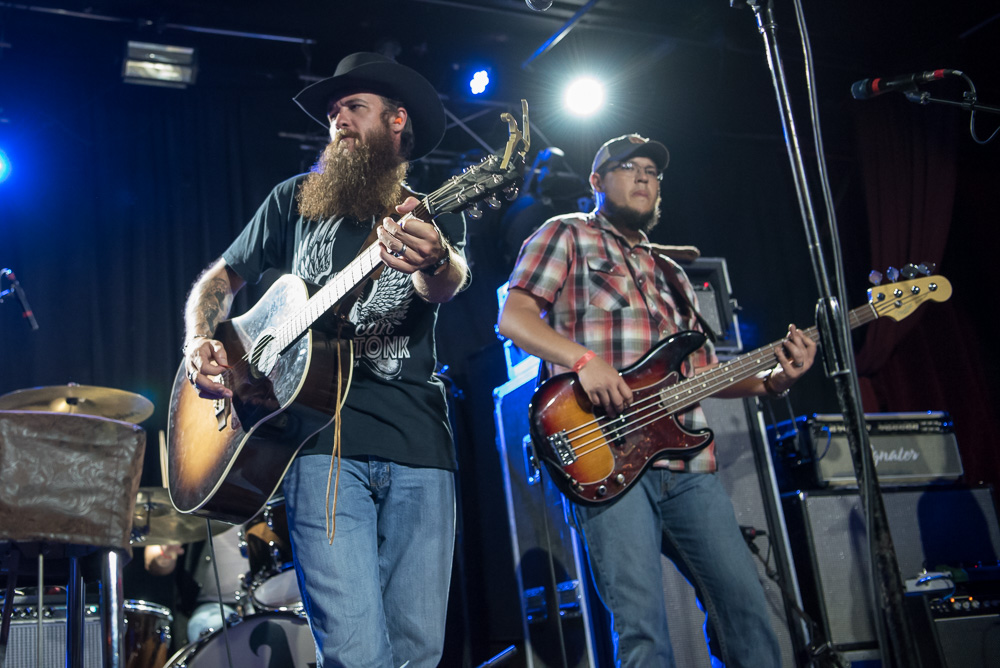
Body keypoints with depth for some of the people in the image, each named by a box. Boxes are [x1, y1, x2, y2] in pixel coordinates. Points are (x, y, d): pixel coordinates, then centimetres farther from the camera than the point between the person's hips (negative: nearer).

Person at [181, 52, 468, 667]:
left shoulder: (435, 215, 14)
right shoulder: (296, 200, 17)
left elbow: (451, 282, -10)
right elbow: (220, 279, 24)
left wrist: (431, 261, -35)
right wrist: (201, 344, 3)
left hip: (419, 443, 1)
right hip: (322, 435, -1)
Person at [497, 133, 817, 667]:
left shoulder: (671, 273, 28)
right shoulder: (568, 235, 10)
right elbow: (514, 317, -2)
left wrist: (773, 379, 7)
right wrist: (583, 359, -18)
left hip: (689, 465, 6)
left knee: (745, 604, 3)